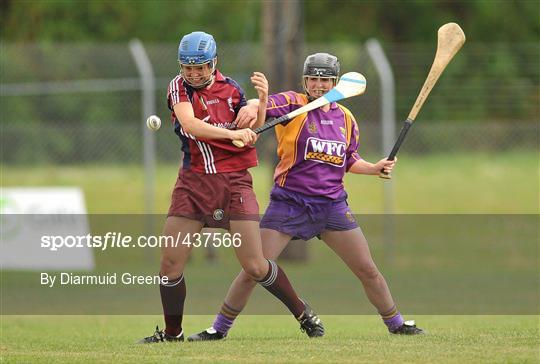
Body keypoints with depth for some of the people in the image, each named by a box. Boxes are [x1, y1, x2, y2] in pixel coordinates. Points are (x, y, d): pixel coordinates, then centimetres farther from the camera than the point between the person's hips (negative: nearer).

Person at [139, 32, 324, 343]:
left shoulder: (230, 89, 3)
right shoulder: (179, 87, 0)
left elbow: (252, 133, 5)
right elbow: (190, 125, -17)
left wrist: (262, 100, -10)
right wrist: (232, 133, -28)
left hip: (234, 179, -1)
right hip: (194, 181, 1)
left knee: (255, 267, -6)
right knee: (170, 262, -5)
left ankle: (303, 312, 13)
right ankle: (172, 333, 13)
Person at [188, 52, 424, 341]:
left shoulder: (345, 118, 10)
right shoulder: (293, 104, -4)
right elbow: (259, 108, -23)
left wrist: (374, 168, 6)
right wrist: (252, 109, -45)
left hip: (332, 206, 4)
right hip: (289, 203, -4)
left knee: (368, 271, 5)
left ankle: (396, 324, 24)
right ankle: (219, 329, 5)